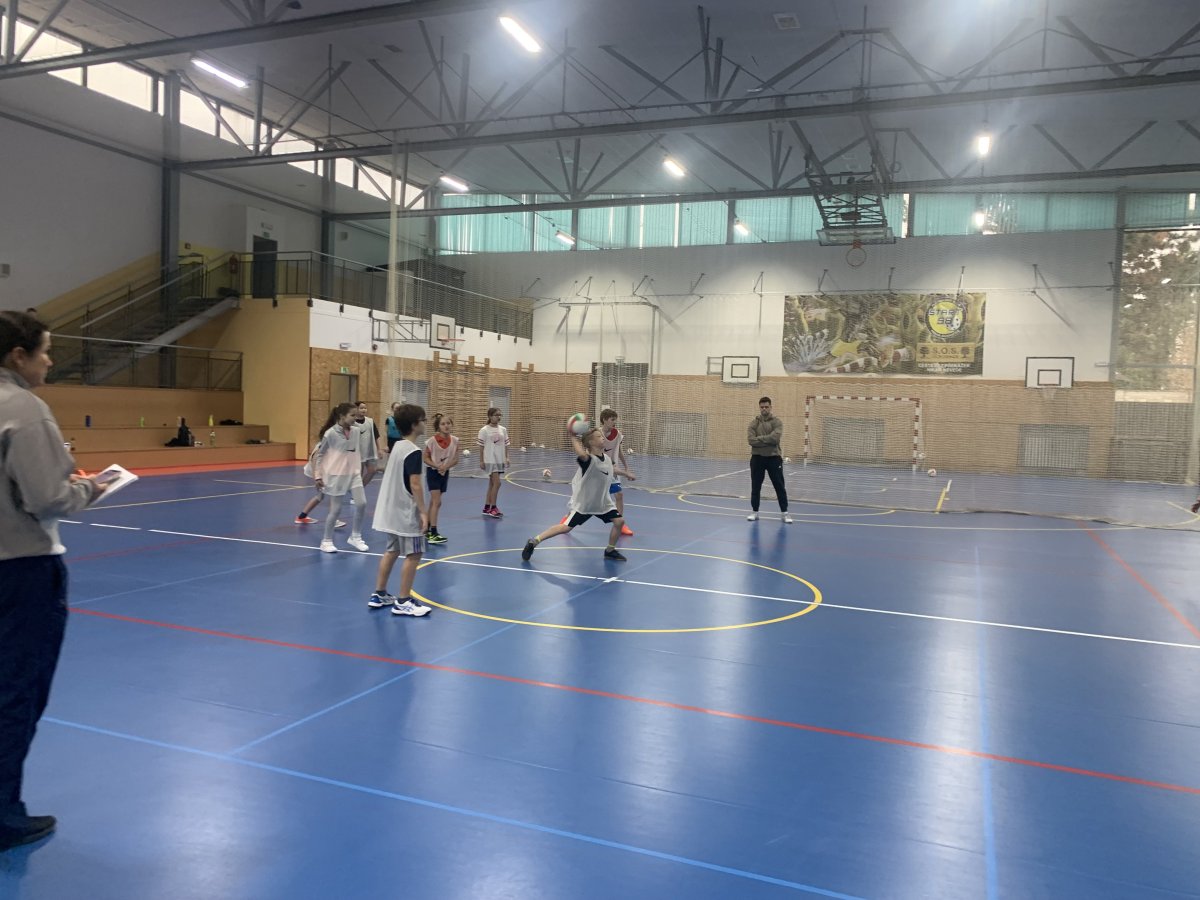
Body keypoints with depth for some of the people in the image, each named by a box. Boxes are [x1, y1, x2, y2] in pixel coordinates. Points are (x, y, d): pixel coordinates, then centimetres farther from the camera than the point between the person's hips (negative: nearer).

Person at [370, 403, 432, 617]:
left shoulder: (398, 446, 10)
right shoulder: (413, 451, -18)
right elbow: (414, 484, -21)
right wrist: (423, 512, -18)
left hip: (392, 510, 9)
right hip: (407, 512, -9)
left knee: (392, 551, 17)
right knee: (413, 554, -2)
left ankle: (379, 595, 23)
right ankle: (403, 602, 1)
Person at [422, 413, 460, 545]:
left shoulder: (454, 440, -7)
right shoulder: (432, 440, -18)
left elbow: (455, 460, -2)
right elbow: (426, 458, -10)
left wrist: (446, 466, -20)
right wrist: (437, 466, -25)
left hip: (445, 472, 5)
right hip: (433, 472, -5)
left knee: (434, 502, 14)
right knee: (437, 502, -12)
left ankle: (427, 529, 28)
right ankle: (433, 533, -11)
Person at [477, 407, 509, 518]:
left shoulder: (503, 429, 7)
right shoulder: (484, 430, -7)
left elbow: (505, 445, 11)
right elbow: (481, 446, -6)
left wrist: (507, 457, 4)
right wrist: (481, 461, -7)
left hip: (500, 460, 6)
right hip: (490, 460, -6)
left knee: (492, 483, 11)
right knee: (497, 482, -12)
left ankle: (487, 508, 20)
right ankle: (493, 508, -3)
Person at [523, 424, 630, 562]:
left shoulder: (607, 459, -1)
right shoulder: (589, 459, -24)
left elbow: (612, 468, 25)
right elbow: (581, 454, -51)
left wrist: (625, 473, 38)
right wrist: (573, 437, -41)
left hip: (602, 502, 7)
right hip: (583, 503, -7)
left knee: (619, 521, -2)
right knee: (566, 527, -10)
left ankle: (610, 550, 19)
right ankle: (534, 542, 2)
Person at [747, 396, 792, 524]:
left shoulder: (777, 421, -4)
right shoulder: (754, 422, 2)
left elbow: (775, 438, -20)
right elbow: (751, 440, -12)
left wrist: (760, 438, -14)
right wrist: (768, 441, -17)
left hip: (773, 458, -2)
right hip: (757, 458, 2)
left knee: (780, 486, 3)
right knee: (755, 487, 9)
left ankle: (784, 513, 11)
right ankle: (754, 512, 21)